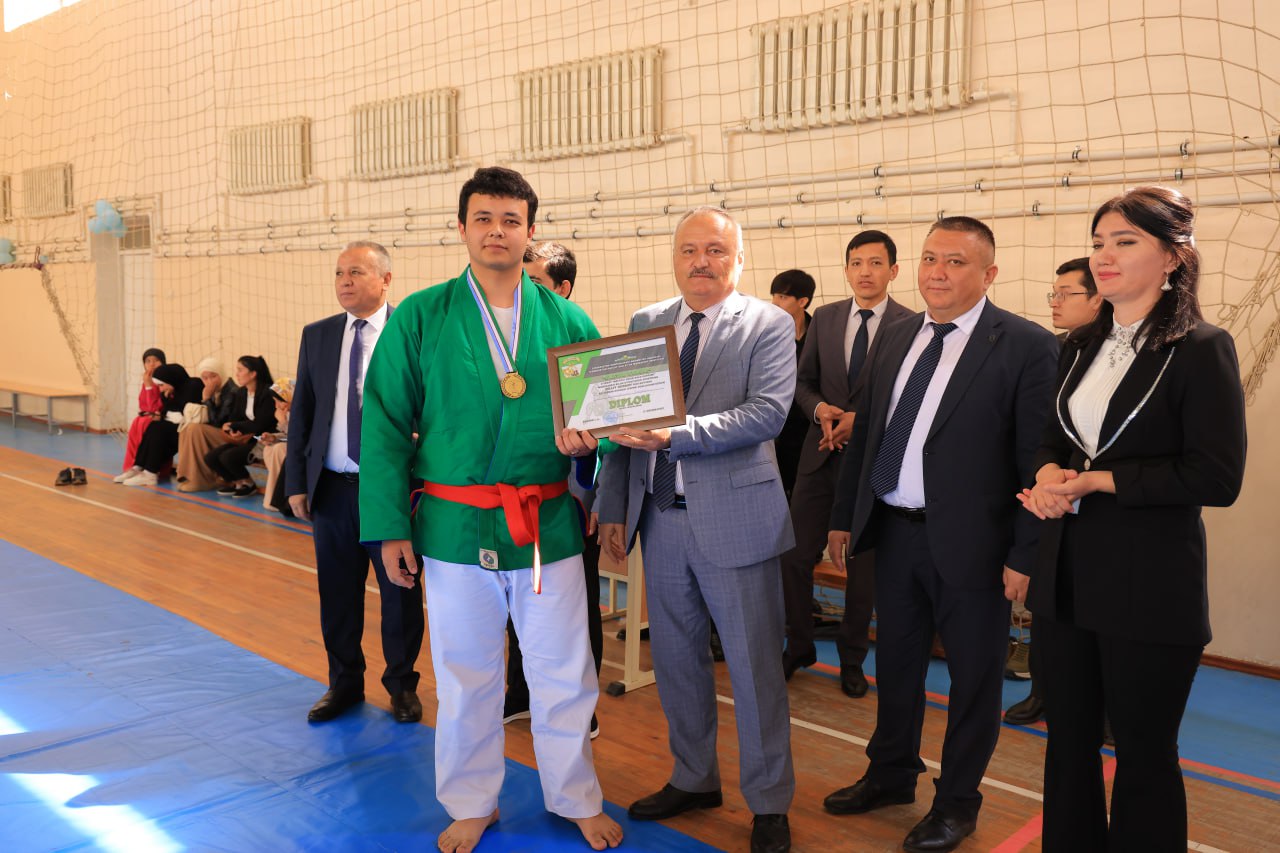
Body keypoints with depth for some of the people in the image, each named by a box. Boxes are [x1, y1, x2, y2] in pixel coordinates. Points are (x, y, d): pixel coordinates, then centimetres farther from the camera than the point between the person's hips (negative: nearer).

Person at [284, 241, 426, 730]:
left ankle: (402, 685, 26)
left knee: (399, 592, 8)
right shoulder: (317, 336, 8)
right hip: (332, 488, 4)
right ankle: (345, 683, 31)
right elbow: (301, 413, 10)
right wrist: (296, 482, 5)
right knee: (337, 593, 13)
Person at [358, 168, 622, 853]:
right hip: (455, 528, -1)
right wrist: (390, 528, -5)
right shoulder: (420, 319, -2)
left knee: (563, 675, 11)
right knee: (464, 677, 14)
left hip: (549, 526, 1)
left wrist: (589, 439, -15)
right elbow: (386, 427, -1)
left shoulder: (565, 320, 3)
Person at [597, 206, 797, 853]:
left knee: (755, 667, 5)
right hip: (661, 518, 5)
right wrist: (614, 507, 6)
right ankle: (693, 778, 36)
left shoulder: (769, 326, -4)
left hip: (735, 518, -4)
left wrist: (675, 434, -26)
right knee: (675, 659, 16)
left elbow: (767, 413, -18)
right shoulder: (645, 323, 9)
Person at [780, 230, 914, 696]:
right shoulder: (824, 318, 5)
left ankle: (852, 658, 28)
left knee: (865, 564, 9)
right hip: (822, 454, 3)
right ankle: (799, 645, 26)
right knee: (796, 556, 5)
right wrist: (820, 409, -11)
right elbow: (802, 381, 10)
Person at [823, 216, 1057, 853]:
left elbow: (1039, 461, -13)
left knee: (973, 677, 12)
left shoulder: (1027, 347, -12)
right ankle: (891, 774, 42)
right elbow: (863, 435, 12)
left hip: (969, 541, -5)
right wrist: (844, 517, 12)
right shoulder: (894, 339, 7)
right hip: (894, 531, 6)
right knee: (895, 662, 21)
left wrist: (1026, 554, -15)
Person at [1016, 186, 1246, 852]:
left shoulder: (1201, 349, -10)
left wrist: (1100, 481, -17)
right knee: (1068, 741, 17)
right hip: (1067, 576, 6)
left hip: (1149, 589, -6)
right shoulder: (1083, 346, 9)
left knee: (1144, 754, 9)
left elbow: (1217, 478, -15)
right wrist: (1049, 473, -6)